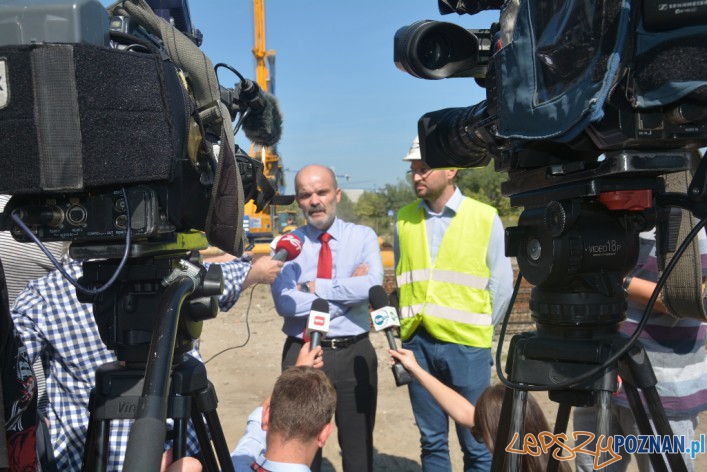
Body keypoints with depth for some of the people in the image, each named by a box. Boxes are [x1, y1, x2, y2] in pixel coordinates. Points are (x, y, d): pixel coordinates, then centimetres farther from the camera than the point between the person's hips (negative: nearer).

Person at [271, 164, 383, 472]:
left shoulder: (363, 236, 0)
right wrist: (347, 289, -15)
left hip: (354, 354, 0)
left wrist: (313, 287, -14)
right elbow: (285, 303, -16)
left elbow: (371, 286, -19)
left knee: (358, 446, 17)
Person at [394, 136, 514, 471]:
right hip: (417, 343, 3)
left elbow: (502, 286, 0)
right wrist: (410, 325, 7)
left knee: (476, 444, 8)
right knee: (431, 440, 15)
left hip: (466, 346, -3)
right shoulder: (404, 219, 5)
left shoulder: (485, 218, -4)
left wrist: (476, 330, 3)